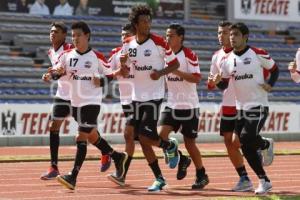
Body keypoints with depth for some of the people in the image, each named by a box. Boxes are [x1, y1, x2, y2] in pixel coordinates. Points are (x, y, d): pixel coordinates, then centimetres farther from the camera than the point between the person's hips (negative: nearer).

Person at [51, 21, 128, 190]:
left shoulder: (97, 57, -7)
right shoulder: (67, 55, 3)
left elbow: (110, 75, 3)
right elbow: (55, 72, 3)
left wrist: (101, 81, -15)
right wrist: (58, 72, -19)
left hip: (91, 102, -6)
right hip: (76, 102, 6)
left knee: (81, 138, -13)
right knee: (91, 136, 17)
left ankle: (73, 177, -15)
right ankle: (117, 157, 37)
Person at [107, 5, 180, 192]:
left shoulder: (158, 42, -11)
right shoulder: (128, 44, 3)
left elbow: (175, 64, -4)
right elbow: (124, 72, 11)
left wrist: (161, 73, -21)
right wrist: (123, 63, -11)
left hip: (154, 96, -5)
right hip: (137, 97, 5)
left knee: (146, 136, -14)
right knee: (143, 140, 4)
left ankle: (171, 146, 18)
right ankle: (159, 178, 13)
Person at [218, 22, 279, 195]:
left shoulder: (258, 54, -7)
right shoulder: (227, 60, 5)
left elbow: (275, 70, 5)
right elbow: (224, 84, 9)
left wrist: (270, 85, -11)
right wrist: (217, 82, -13)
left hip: (258, 106, -5)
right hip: (240, 108, 5)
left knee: (246, 139, -21)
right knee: (246, 147, 1)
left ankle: (266, 144, 14)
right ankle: (265, 181, 14)